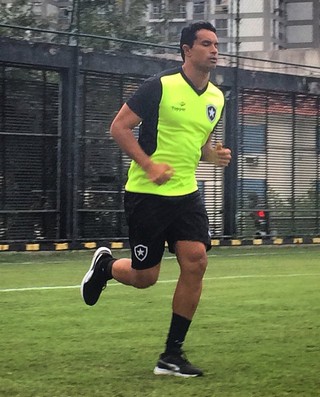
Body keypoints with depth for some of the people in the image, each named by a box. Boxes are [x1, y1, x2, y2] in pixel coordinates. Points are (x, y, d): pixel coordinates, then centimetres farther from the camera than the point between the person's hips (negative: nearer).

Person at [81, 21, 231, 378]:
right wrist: (149, 165, -21)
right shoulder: (161, 86, -12)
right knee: (144, 277, 0)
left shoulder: (216, 98, 8)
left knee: (195, 263, -10)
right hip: (147, 194, -6)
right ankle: (105, 265, 37)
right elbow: (119, 127, -10)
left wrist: (214, 155, 1)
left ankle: (172, 356, 1)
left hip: (186, 193, 6)